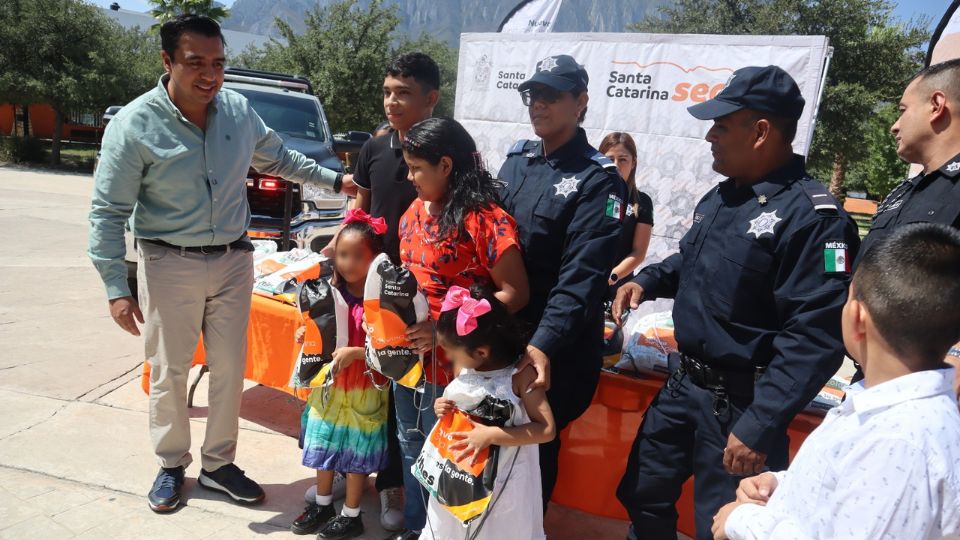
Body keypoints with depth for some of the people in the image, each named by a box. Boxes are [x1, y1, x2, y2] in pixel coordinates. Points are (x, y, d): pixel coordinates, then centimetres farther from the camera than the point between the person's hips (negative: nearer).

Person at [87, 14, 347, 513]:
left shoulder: (239, 110, -3)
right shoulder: (134, 125, -14)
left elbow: (277, 158, 16)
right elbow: (108, 211, -10)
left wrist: (334, 180, 11)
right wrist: (116, 288, -14)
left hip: (233, 261, 4)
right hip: (170, 266, -3)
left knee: (229, 369, 11)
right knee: (169, 372, 9)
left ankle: (218, 463, 29)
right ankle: (171, 465, 32)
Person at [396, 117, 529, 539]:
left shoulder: (486, 220, -17)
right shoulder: (414, 212, 6)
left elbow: (515, 293, -19)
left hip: (451, 363, -7)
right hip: (408, 356, 8)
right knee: (412, 451, 22)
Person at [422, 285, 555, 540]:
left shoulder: (521, 375, -20)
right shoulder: (463, 367, -4)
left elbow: (547, 429, -23)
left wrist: (491, 435, -27)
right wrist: (444, 410, -10)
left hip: (503, 480, -5)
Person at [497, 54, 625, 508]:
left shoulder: (598, 180, -13)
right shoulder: (515, 160, 6)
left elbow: (582, 275, -23)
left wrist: (544, 343, -33)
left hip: (558, 349, -6)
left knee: (535, 445, 10)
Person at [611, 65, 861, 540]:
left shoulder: (813, 216, -20)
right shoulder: (719, 198, 7)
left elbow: (815, 339, -24)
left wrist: (759, 427, -25)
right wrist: (647, 280, 5)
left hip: (739, 405, -8)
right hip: (681, 384, 8)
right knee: (643, 498, 20)